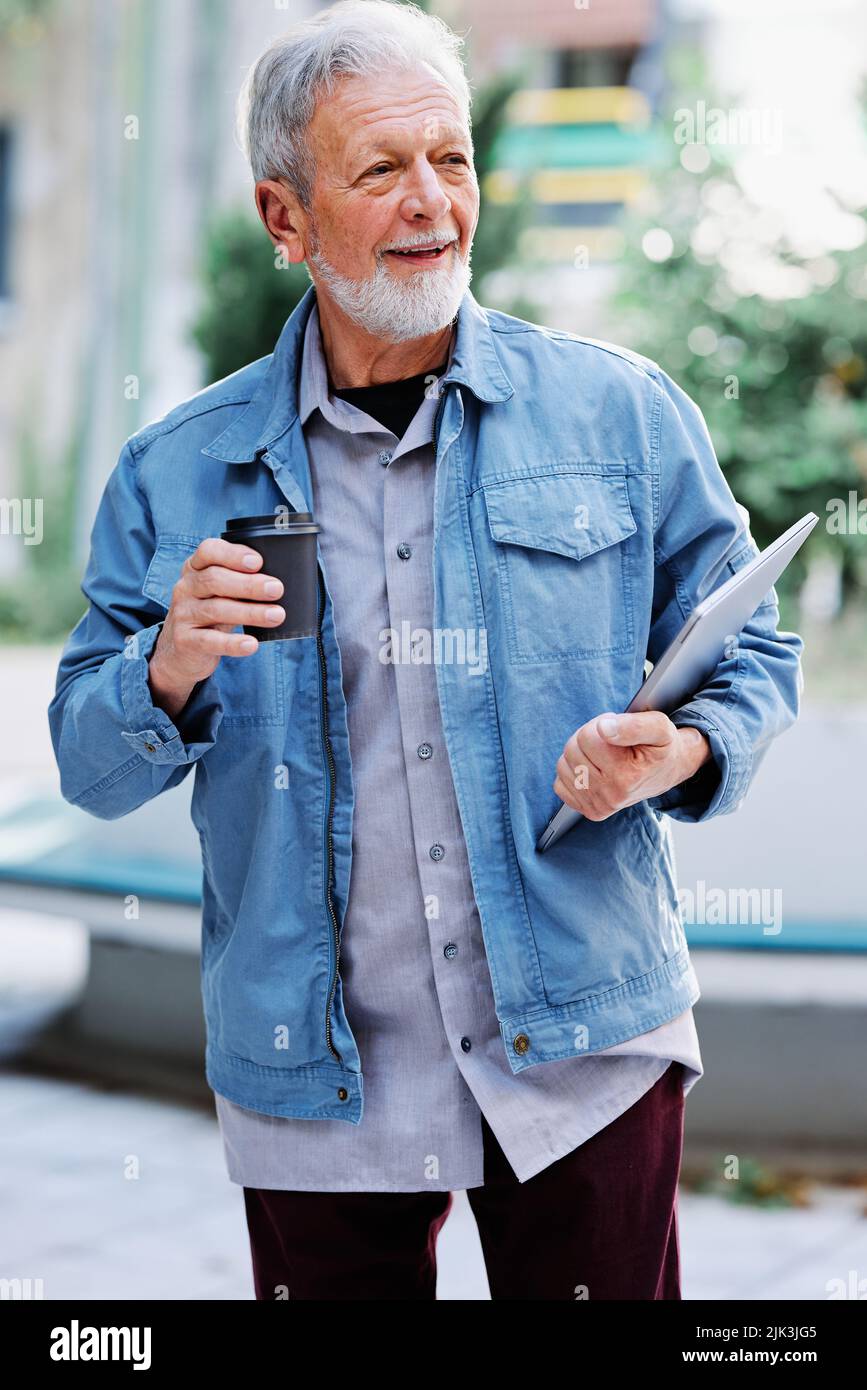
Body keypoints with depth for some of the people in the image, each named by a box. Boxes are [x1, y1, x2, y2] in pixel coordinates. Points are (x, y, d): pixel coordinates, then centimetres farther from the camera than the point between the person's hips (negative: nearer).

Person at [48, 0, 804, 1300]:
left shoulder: (623, 414, 0)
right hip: (314, 1084, 1)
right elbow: (90, 765, 6)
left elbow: (750, 657, 6)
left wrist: (686, 752, -16)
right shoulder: (177, 474, 2)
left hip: (581, 1055, 0)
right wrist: (168, 673, -16)